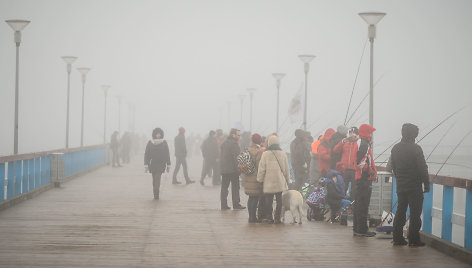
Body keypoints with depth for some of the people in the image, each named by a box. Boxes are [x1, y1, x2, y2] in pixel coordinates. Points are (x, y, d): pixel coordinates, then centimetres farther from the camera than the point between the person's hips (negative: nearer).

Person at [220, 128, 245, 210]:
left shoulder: (224, 143, 15)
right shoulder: (234, 143, -13)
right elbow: (236, 157, -18)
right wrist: (238, 168, -14)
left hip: (223, 169, 8)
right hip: (232, 169, -8)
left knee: (224, 187, 8)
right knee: (235, 187, -1)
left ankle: (223, 204, 8)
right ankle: (236, 204, -1)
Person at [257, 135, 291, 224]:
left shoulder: (265, 154, -7)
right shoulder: (283, 154, 2)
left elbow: (262, 169, -4)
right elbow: (286, 169, 9)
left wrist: (260, 179, 7)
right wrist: (288, 180, 18)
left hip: (269, 183, -2)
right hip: (281, 183, 2)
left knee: (268, 201, 7)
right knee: (279, 201, 7)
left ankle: (269, 217, 10)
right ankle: (277, 218, 6)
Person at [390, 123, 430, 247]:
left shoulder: (395, 148, 7)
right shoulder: (415, 148, -14)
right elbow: (422, 168, -14)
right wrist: (426, 184, -6)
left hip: (400, 186, 6)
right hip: (415, 187, -6)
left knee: (400, 211, 12)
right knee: (415, 213, -1)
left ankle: (397, 238, 13)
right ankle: (413, 240, -1)